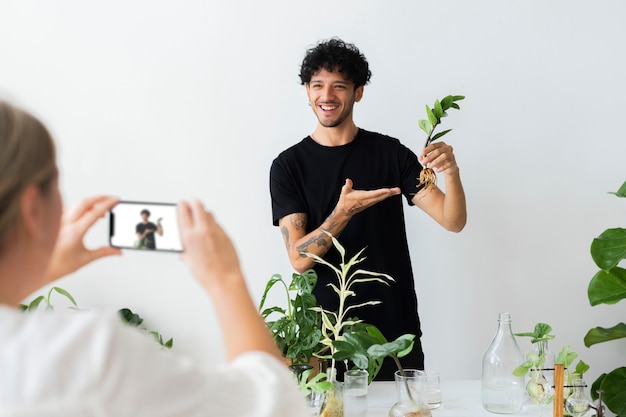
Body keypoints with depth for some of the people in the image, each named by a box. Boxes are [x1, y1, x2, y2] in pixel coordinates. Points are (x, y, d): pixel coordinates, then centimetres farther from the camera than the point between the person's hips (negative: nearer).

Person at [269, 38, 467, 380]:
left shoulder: (390, 152, 2)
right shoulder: (289, 165, -2)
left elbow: (453, 221, -4)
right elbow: (299, 258, -11)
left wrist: (451, 173, -24)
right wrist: (343, 212, -27)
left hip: (395, 330, 1)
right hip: (326, 334, -1)